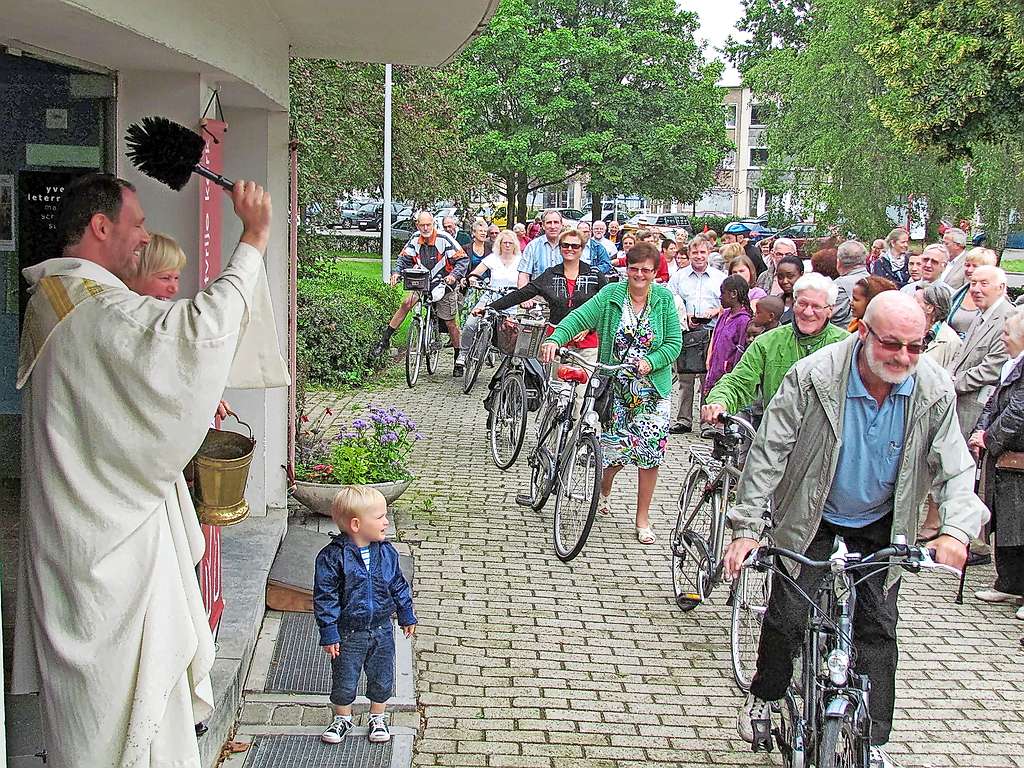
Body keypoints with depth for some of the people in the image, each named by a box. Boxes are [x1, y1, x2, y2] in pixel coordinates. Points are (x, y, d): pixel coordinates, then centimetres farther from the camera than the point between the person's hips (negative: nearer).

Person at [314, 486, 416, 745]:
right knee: (344, 681, 12)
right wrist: (329, 634, -16)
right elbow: (325, 597, -16)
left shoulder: (386, 552, -5)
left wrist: (407, 615, 14)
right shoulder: (332, 557, -20)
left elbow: (398, 585, 9)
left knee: (382, 679, 15)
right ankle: (343, 718, 36)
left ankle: (378, 718, 37)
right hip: (348, 633, -3)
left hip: (381, 630, 4)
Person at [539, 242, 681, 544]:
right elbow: (580, 317, -14)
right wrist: (555, 338, -31)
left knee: (650, 450, 0)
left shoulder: (665, 300, -2)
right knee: (615, 446, -1)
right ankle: (604, 490, 35)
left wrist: (651, 362, -20)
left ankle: (643, 517, 15)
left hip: (652, 388, 1)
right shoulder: (611, 295, -4)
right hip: (615, 386, -1)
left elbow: (674, 342, -3)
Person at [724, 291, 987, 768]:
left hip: (880, 527, 2)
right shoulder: (814, 377, -25)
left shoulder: (934, 392, -18)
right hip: (811, 519, -2)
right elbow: (768, 452, -20)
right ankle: (763, 698, 25)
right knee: (787, 616, -3)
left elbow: (955, 469, -15)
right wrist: (747, 527, -24)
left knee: (878, 627, 2)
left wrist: (956, 530, -34)